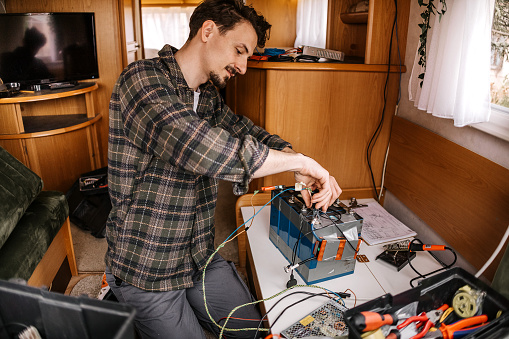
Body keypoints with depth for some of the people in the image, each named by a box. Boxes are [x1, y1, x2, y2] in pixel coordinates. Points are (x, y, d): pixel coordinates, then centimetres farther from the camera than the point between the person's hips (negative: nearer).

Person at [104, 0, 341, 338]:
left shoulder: (209, 97, 4)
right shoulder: (142, 79, -21)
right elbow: (196, 147, -38)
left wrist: (304, 168, -9)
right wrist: (299, 161, -30)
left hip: (200, 257, 7)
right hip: (147, 270, -7)